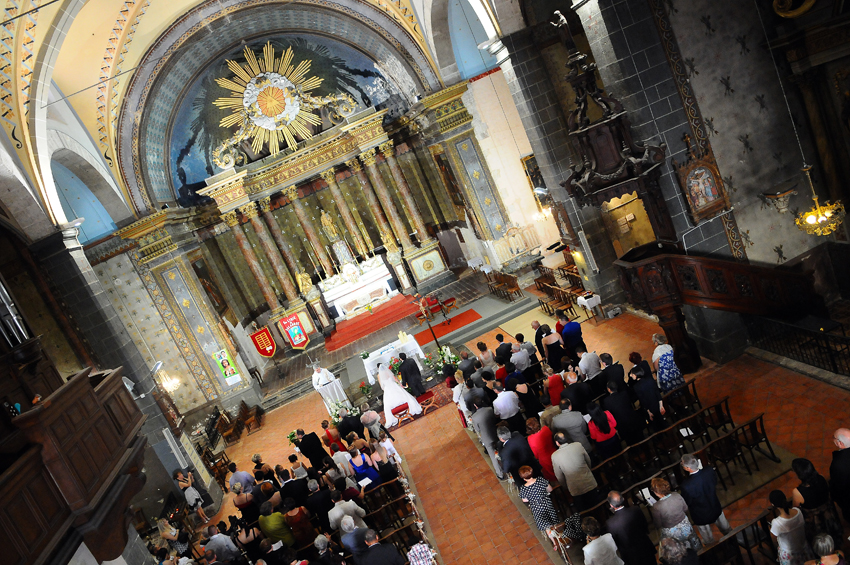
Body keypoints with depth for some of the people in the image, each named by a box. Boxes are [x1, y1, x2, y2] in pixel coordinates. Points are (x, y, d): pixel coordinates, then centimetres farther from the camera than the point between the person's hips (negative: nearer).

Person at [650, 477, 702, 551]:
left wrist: (652, 510, -4)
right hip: (686, 527, 4)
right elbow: (685, 509, -4)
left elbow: (658, 525, -17)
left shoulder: (656, 507, -33)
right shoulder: (677, 495, -22)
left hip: (673, 534, -4)